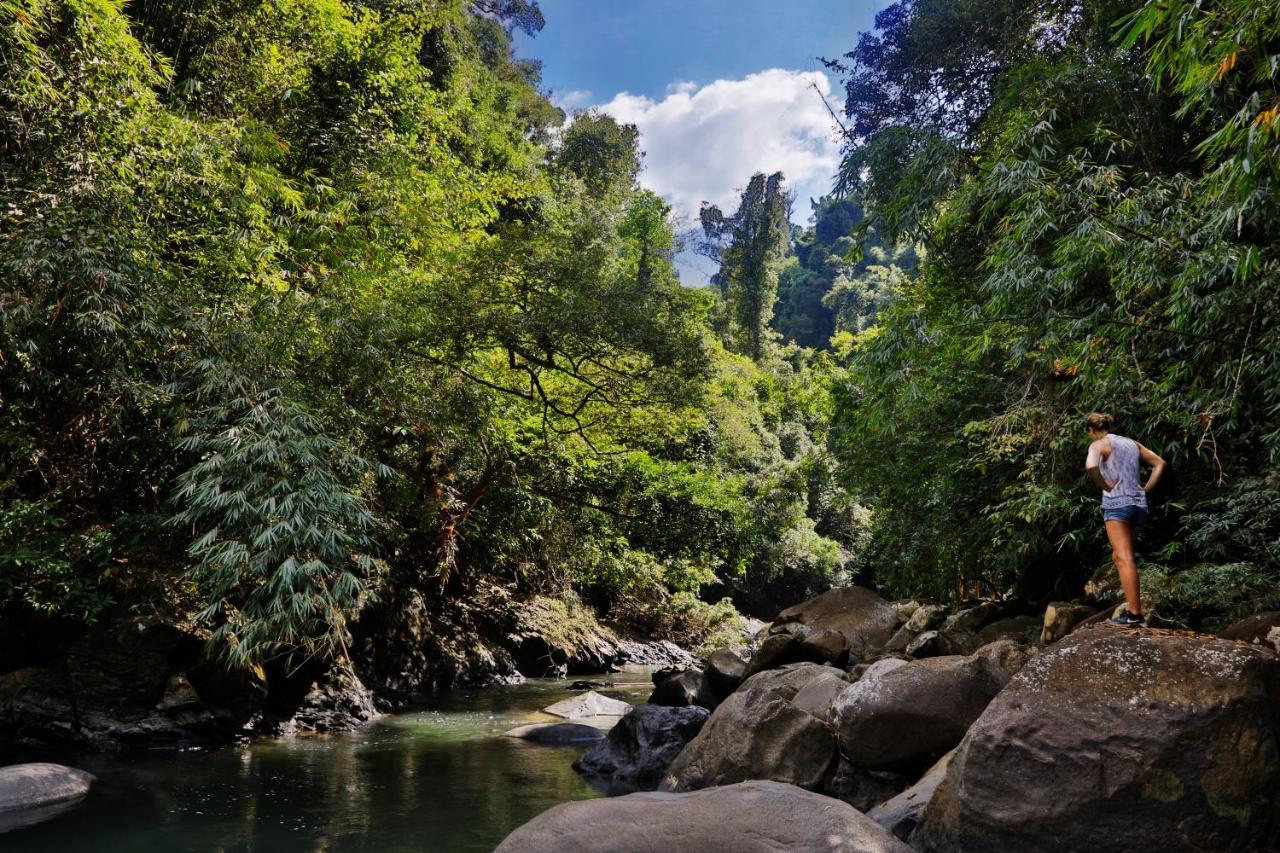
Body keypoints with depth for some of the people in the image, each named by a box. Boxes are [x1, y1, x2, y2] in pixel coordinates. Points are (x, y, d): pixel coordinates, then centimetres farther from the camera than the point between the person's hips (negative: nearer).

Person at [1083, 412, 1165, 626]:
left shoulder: (1099, 444, -1)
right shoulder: (1132, 443, 19)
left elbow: (1090, 466, -22)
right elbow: (1159, 463, 23)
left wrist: (1105, 486, -7)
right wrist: (1146, 489, 16)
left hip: (1117, 502, -7)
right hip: (1139, 503, 7)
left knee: (1124, 559, -10)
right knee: (1119, 555, 17)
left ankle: (1134, 613, -15)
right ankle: (1132, 602, 10)